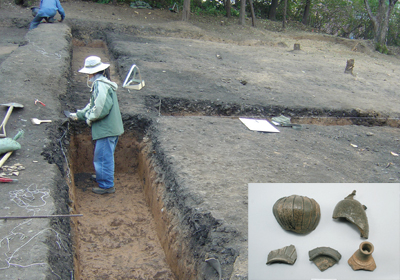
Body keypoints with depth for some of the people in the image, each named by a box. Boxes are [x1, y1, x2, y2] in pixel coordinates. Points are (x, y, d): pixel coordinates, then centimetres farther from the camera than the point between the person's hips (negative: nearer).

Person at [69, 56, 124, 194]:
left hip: (106, 130, -11)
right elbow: (93, 105, 23)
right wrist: (79, 114, 21)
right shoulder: (101, 84, 17)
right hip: (109, 128, 11)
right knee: (105, 156, 24)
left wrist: (90, 118, -11)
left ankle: (107, 185, 5)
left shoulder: (100, 85, -18)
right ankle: (102, 176, 39)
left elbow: (101, 109, -27)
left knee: (102, 157, -3)